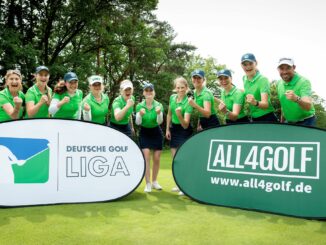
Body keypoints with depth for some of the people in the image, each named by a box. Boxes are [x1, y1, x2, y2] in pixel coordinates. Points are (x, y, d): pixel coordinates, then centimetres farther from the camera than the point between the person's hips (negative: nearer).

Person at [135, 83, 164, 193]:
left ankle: (154, 181, 22)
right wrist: (140, 114, -36)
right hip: (144, 133, -1)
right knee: (146, 157, -12)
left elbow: (159, 122, -19)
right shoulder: (139, 106, -8)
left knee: (157, 158, 4)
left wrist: (159, 113, -39)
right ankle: (148, 184, -4)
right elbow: (138, 122, -16)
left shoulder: (158, 105, -9)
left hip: (156, 132, 1)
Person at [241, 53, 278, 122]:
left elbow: (266, 104, -30)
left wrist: (255, 102, -46)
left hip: (267, 119, -6)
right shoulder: (244, 79, 1)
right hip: (254, 119, 6)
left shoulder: (263, 80, -17)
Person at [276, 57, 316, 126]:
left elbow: (308, 106, -35)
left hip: (306, 122, -6)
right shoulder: (279, 83, -1)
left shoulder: (304, 82, -21)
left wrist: (297, 99, -55)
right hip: (288, 122, 6)